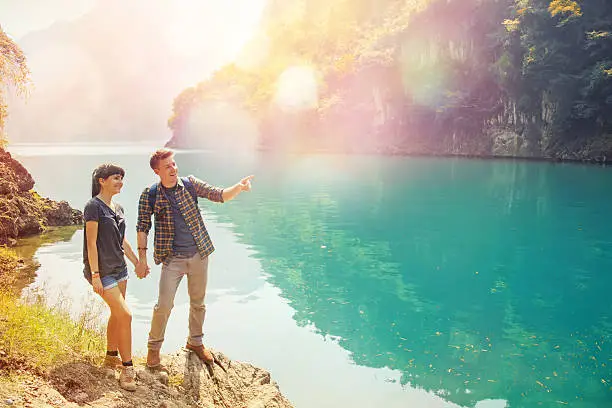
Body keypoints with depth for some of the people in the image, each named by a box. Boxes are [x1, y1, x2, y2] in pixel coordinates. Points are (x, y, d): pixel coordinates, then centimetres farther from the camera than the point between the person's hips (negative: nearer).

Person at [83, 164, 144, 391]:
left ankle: (111, 357, 31)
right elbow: (91, 243, -16)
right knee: (125, 315, -11)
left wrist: (137, 262, 21)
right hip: (102, 270, -8)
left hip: (119, 268, 8)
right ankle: (127, 368, -1)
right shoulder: (94, 206, -13)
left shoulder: (118, 208, 10)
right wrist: (95, 275, -18)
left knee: (116, 314, 15)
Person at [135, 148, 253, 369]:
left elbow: (219, 195, -5)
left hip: (199, 254, 3)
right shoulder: (150, 195, -8)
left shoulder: (190, 183, -2)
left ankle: (195, 341, 36)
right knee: (164, 305, -5)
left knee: (198, 302, 15)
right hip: (172, 258, -3)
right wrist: (142, 259, -6)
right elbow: (142, 227, -3)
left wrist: (239, 187, -25)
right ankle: (153, 347, 18)